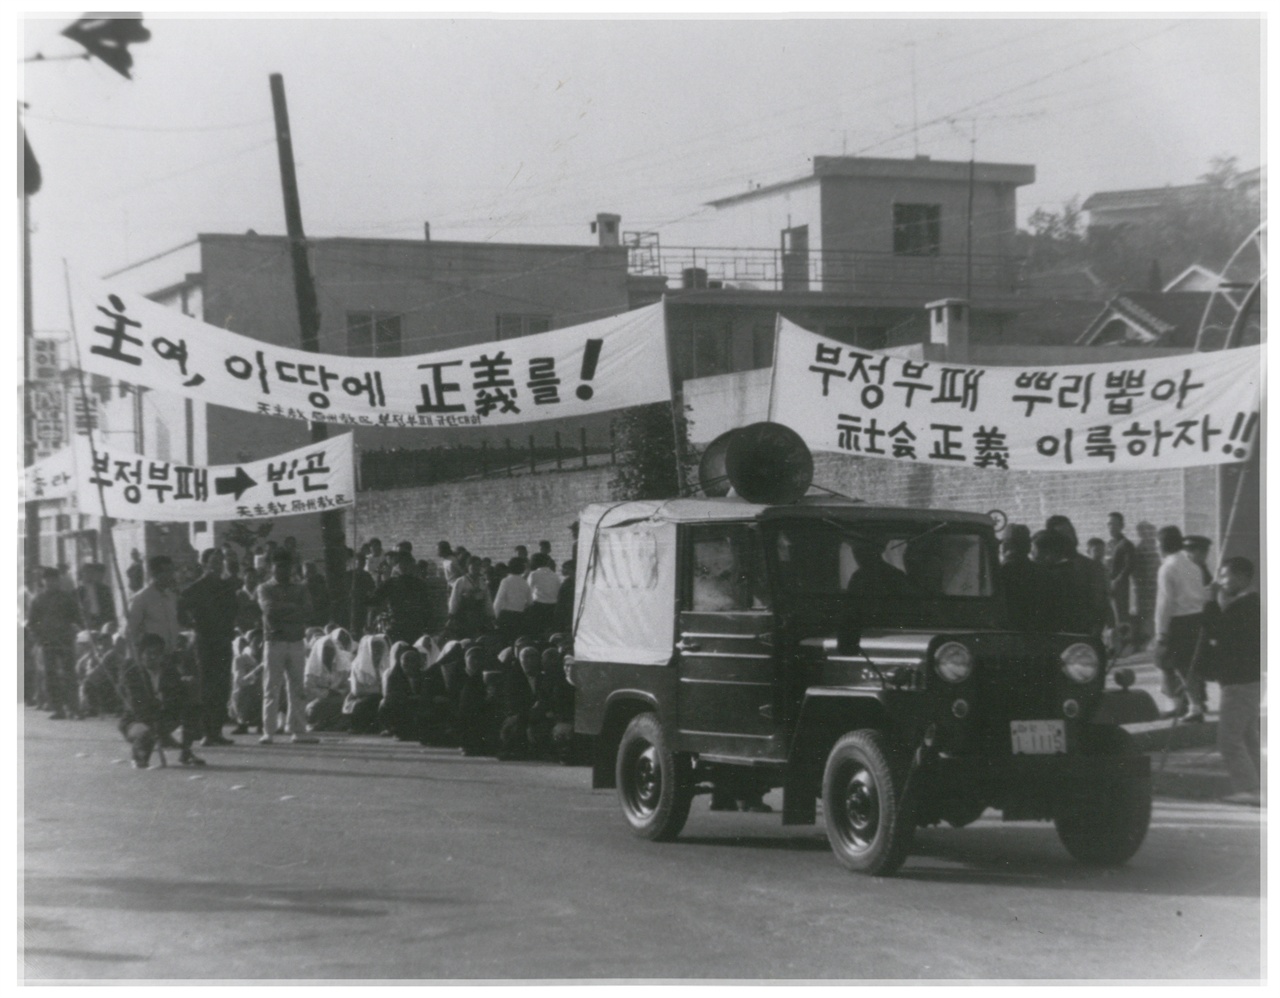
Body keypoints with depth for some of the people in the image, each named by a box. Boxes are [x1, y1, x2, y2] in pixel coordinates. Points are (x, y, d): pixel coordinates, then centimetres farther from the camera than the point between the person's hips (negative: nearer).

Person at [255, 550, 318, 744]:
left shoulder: (300, 589, 15)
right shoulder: (265, 588, 6)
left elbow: (307, 611, -1)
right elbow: (269, 609, -11)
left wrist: (282, 614, -11)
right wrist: (293, 607, -5)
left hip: (296, 642, 3)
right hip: (275, 641, -3)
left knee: (297, 688, 3)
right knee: (271, 688, -4)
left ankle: (298, 731, 6)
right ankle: (268, 732, -3)